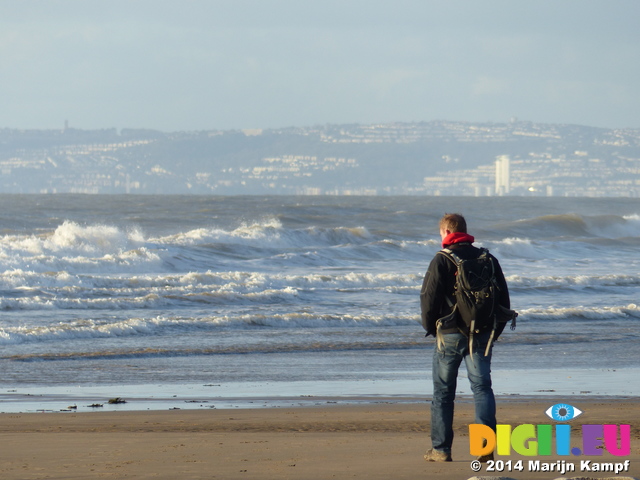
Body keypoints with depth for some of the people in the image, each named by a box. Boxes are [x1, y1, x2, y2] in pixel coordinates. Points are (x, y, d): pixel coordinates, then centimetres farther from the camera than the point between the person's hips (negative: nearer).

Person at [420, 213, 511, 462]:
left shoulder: (442, 260, -8)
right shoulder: (488, 259, 7)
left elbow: (429, 298, -9)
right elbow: (503, 299, 10)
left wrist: (430, 327, 7)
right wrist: (494, 331, 17)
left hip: (450, 335, -3)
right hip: (481, 336, 3)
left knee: (443, 392, 7)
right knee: (482, 387, 3)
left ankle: (440, 448, 9)